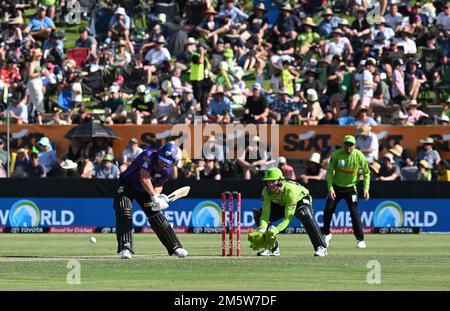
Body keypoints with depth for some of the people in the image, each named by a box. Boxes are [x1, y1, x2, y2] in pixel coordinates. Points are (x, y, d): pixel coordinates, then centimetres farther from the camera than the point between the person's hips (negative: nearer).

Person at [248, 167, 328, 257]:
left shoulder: (290, 190, -41)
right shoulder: (266, 191, -27)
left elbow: (288, 217, -42)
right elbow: (265, 214, -28)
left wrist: (275, 230, -55)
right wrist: (261, 231, -46)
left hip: (301, 200, -5)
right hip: (281, 204, 5)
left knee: (305, 215, -39)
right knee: (258, 214, -15)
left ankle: (321, 247, -30)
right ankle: (272, 248, -1)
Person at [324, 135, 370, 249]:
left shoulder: (359, 156, -13)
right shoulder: (336, 154, -14)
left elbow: (366, 172, -2)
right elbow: (330, 171, -8)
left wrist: (366, 188, -11)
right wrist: (330, 188, -17)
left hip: (350, 188, -1)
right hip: (336, 187, 1)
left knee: (354, 213, -10)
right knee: (328, 210, 0)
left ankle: (361, 240, -4)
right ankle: (327, 234, 23)